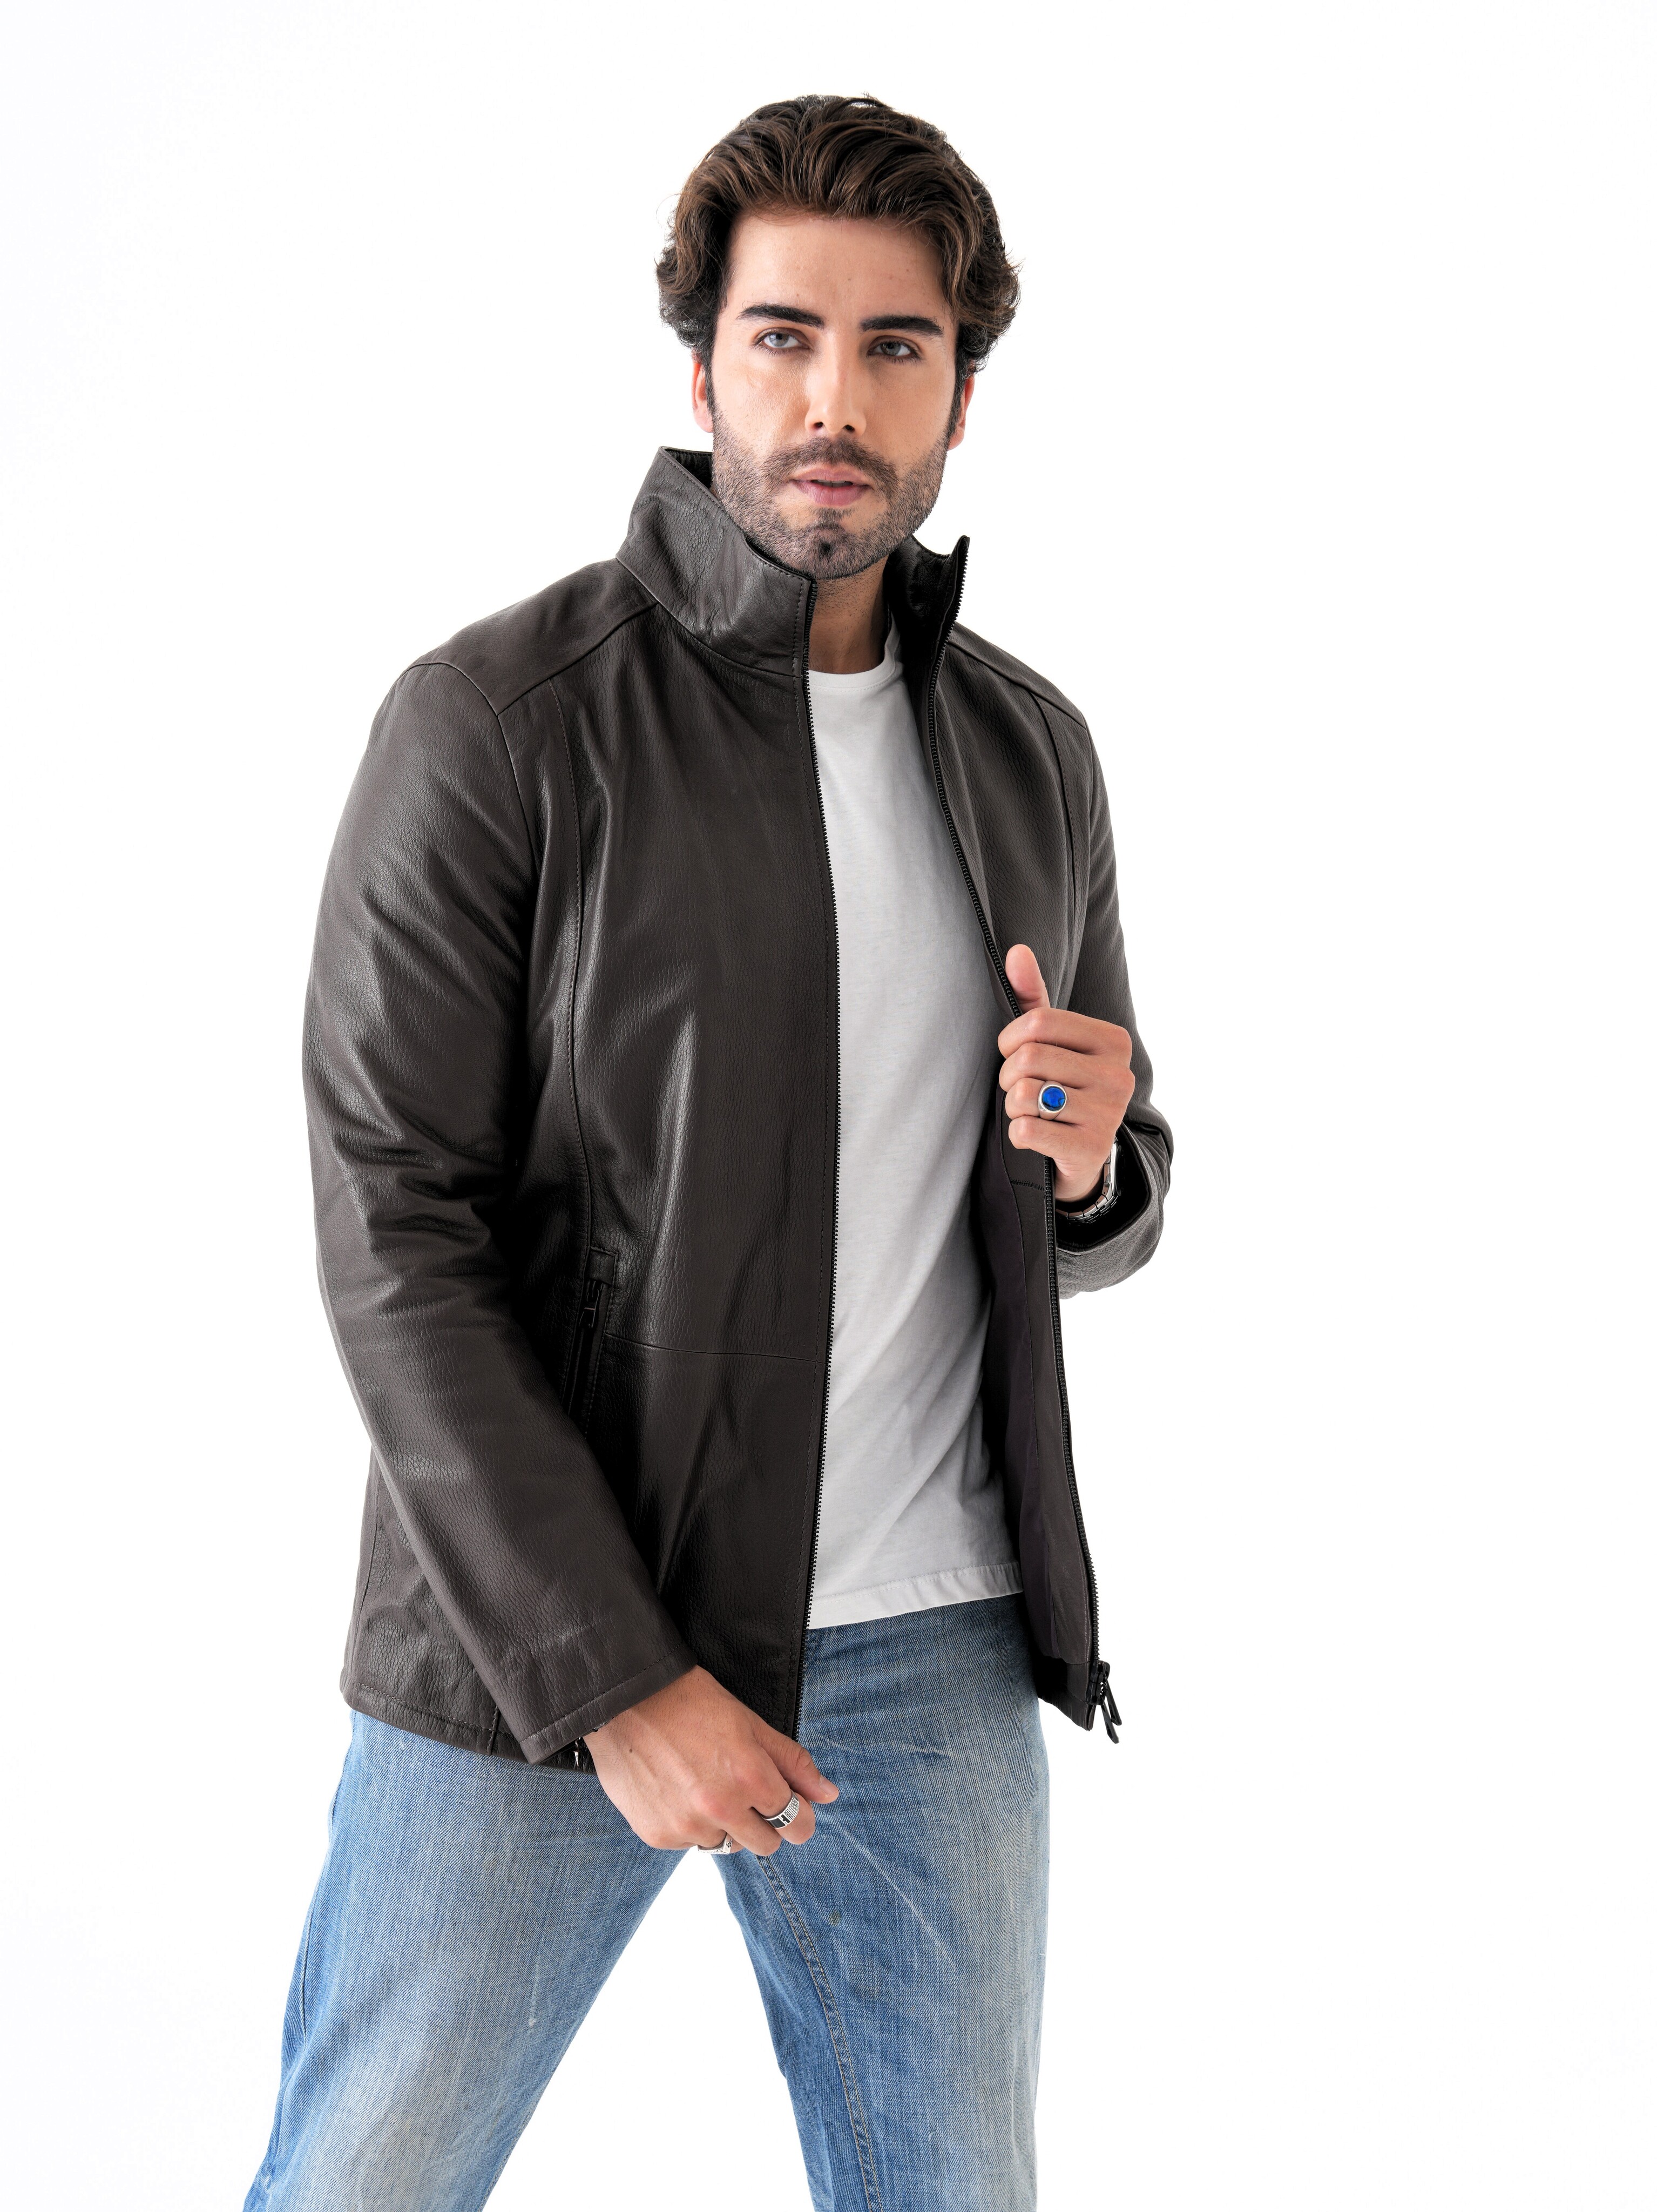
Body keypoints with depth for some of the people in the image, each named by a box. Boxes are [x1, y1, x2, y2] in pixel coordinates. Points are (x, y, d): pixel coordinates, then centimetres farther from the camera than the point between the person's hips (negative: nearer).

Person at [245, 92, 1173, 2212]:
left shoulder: (1030, 749, 6)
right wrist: (612, 1679, -17)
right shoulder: (495, 724, -10)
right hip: (540, 1633, -4)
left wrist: (1090, 1158, -9)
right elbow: (397, 1251, -13)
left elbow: (1090, 1211, 16)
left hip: (933, 1642, 4)